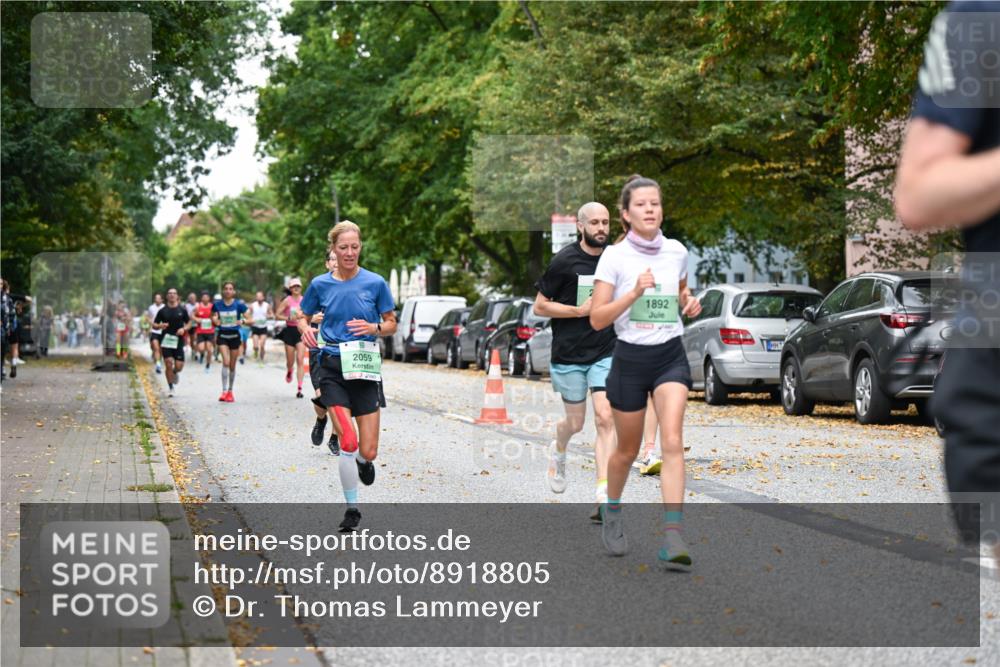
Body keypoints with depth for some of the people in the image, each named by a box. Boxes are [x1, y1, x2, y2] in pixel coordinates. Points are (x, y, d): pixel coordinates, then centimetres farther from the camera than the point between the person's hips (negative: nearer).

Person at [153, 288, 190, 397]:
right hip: (166, 341, -1)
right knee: (169, 365, -9)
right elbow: (154, 325, 7)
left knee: (179, 366, -3)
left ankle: (175, 372, 35)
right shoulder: (162, 311, 3)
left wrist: (184, 329, -9)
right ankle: (170, 387, 7)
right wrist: (159, 326, -15)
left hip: (178, 342, 1)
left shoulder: (182, 310, 4)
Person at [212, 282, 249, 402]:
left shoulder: (239, 304, -6)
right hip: (222, 335, 0)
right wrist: (215, 321, -12)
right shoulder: (217, 305, -1)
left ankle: (230, 391, 25)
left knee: (232, 365, 9)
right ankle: (224, 391, -17)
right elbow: (214, 319, 11)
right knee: (226, 362, -18)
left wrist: (241, 321, -26)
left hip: (234, 336, 0)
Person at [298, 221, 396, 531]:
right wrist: (305, 330, -7)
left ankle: (363, 461, 37)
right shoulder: (320, 284, 2)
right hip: (333, 368, 0)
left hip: (365, 368, 0)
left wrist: (373, 327, -14)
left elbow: (391, 325, 7)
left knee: (368, 451, -2)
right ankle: (352, 508, 5)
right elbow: (302, 316, 16)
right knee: (348, 443, -14)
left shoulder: (375, 283, -1)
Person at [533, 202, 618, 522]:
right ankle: (558, 452, 48)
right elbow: (539, 306, -4)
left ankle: (604, 496, -16)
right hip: (569, 354, -2)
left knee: (605, 418, -13)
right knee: (575, 423, 11)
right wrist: (580, 310, -14)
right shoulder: (564, 261, -7)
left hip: (606, 353, 2)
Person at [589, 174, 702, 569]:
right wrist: (635, 292, -23)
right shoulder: (614, 256, -7)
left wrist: (690, 303, 2)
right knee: (628, 450, 12)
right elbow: (597, 319, -11)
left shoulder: (677, 251, 4)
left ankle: (672, 538, -21)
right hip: (631, 358, -2)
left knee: (672, 442, -16)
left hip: (671, 357, 2)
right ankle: (612, 512, 41)